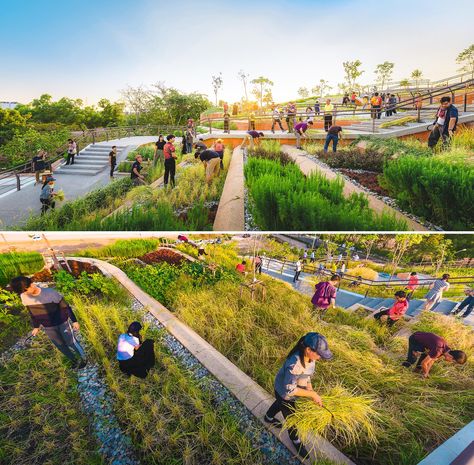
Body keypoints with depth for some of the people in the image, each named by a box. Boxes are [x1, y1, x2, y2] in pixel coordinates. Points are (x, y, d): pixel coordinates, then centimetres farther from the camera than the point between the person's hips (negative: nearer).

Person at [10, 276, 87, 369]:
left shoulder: (50, 292, -27)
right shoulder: (24, 297, -11)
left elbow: (66, 306, -15)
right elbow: (32, 312, 7)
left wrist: (74, 321, -9)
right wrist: (36, 327, 18)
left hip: (63, 323, -4)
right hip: (48, 327, 5)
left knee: (71, 342, 8)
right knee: (61, 346, 16)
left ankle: (83, 358, 33)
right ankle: (75, 359, 40)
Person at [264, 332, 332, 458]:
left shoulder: (310, 357, -22)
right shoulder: (294, 364, -45)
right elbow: (289, 390, -35)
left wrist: (311, 389, -12)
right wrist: (312, 394, -28)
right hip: (284, 392, -7)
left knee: (281, 404, 35)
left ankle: (269, 417, 66)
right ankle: (295, 441, 53)